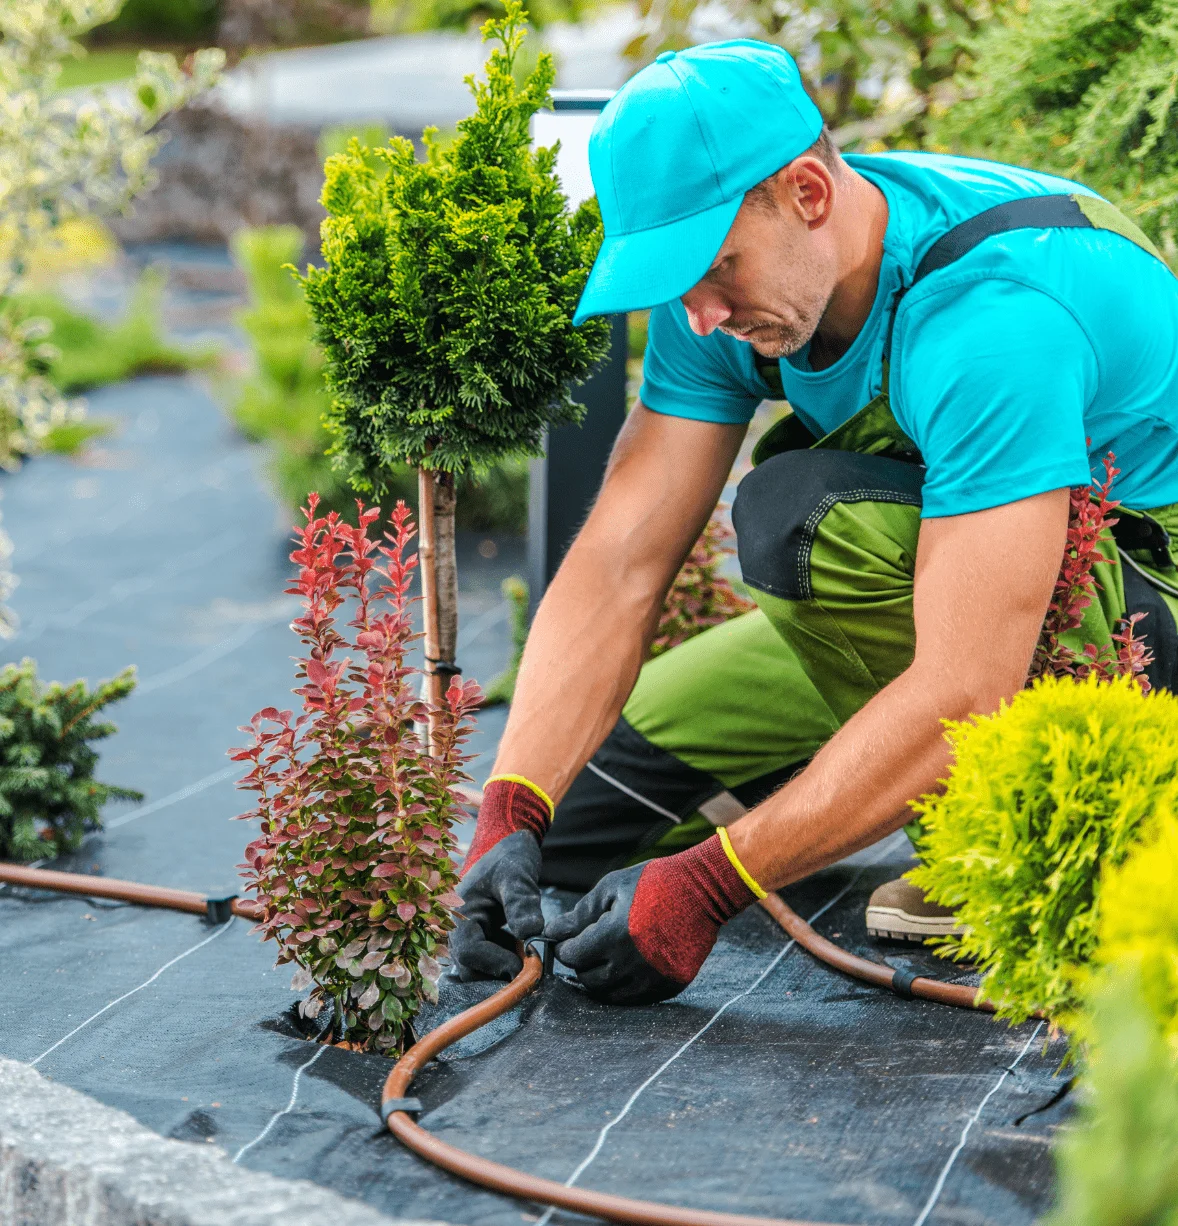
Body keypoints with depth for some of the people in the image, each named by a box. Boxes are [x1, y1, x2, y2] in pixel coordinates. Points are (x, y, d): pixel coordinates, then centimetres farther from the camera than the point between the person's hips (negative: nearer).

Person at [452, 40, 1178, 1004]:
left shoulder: (997, 316, -35)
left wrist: (709, 885, -37)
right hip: (935, 593, 8)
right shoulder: (737, 274, -11)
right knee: (567, 794, 1)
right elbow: (618, 566, -13)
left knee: (808, 515, -35)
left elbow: (965, 693, -38)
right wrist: (510, 816, -25)